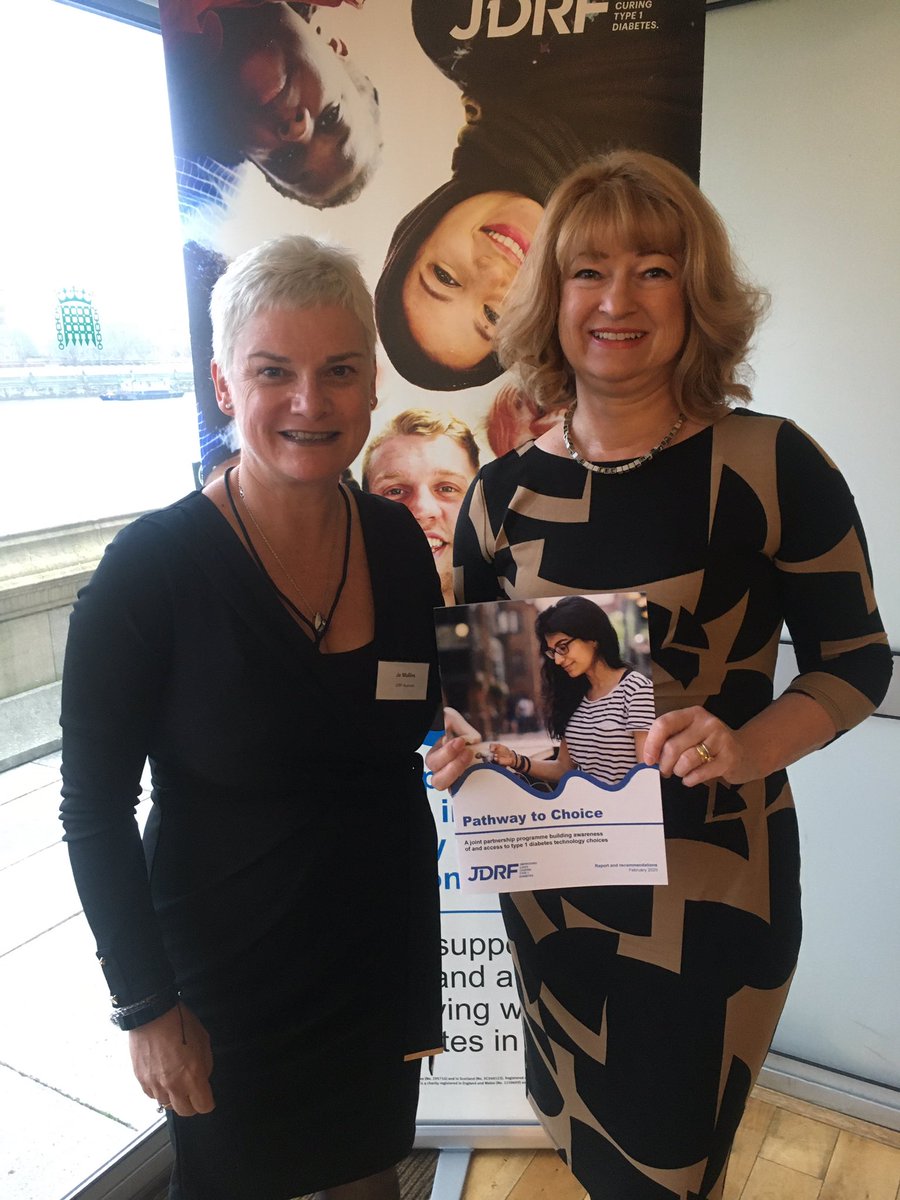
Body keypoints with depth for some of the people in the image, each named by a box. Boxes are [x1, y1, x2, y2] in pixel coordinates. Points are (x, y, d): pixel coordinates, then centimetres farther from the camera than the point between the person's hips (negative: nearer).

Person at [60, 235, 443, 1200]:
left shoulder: (398, 542, -7)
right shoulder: (154, 566, -21)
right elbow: (94, 810, -14)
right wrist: (146, 1004, -12)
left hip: (383, 952, 4)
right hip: (226, 976, -3)